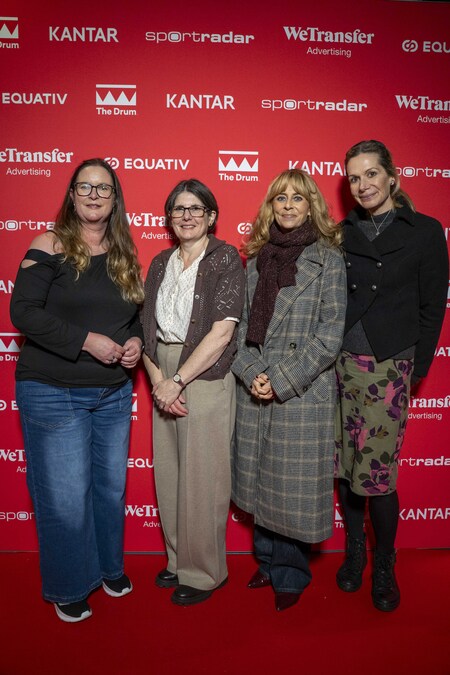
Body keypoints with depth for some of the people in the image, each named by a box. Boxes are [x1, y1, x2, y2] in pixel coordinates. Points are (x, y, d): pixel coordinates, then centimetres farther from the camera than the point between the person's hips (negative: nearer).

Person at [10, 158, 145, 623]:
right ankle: (68, 588, 27)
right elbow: (24, 312, -15)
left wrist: (136, 341, -3)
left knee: (111, 486, 15)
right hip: (54, 394, -5)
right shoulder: (50, 246, -7)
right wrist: (87, 340, -21)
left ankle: (109, 566, 40)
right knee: (65, 495, 2)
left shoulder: (124, 255, 8)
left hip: (114, 393, 5)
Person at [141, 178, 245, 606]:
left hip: (205, 377, -5)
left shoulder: (225, 258, -5)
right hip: (164, 379, 6)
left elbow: (222, 331, -15)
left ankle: (204, 572, 23)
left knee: (202, 478, 3)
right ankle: (178, 559, 33)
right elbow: (146, 329, 6)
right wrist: (157, 379, -9)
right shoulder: (160, 263, 12)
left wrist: (178, 380, -15)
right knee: (168, 473, 13)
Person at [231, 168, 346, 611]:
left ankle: (290, 574, 28)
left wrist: (282, 380, -14)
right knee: (260, 480, 14)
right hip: (255, 392, 4)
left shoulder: (327, 259, -4)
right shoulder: (256, 260, 10)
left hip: (303, 393, -4)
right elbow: (241, 325, 8)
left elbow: (330, 334, -10)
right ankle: (268, 561, 36)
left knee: (294, 485, 5)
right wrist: (252, 373, -8)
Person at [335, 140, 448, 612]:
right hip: (340, 363, 4)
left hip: (387, 367, -3)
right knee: (345, 467, 10)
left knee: (377, 473, -1)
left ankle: (384, 566, 24)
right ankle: (354, 552, 32)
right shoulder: (343, 233, 10)